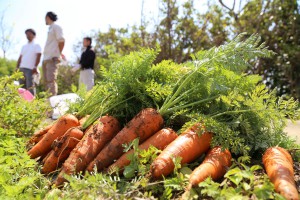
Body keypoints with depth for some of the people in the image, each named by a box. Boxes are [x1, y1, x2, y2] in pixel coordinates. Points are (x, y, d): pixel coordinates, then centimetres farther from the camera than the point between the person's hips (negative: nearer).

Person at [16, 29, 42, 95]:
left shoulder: (36, 45, 7)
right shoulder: (24, 46, 24)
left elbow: (38, 56, -5)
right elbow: (20, 58, 21)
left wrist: (35, 67, -17)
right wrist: (17, 68, 10)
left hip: (30, 69, -6)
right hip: (22, 68, 6)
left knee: (30, 87, -13)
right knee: (22, 87, 2)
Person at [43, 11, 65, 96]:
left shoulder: (56, 27, -1)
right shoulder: (50, 29, 24)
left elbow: (61, 41, -11)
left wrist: (59, 53, -4)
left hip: (52, 58, -9)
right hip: (46, 59, 9)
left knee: (51, 80, -16)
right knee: (47, 81, 8)